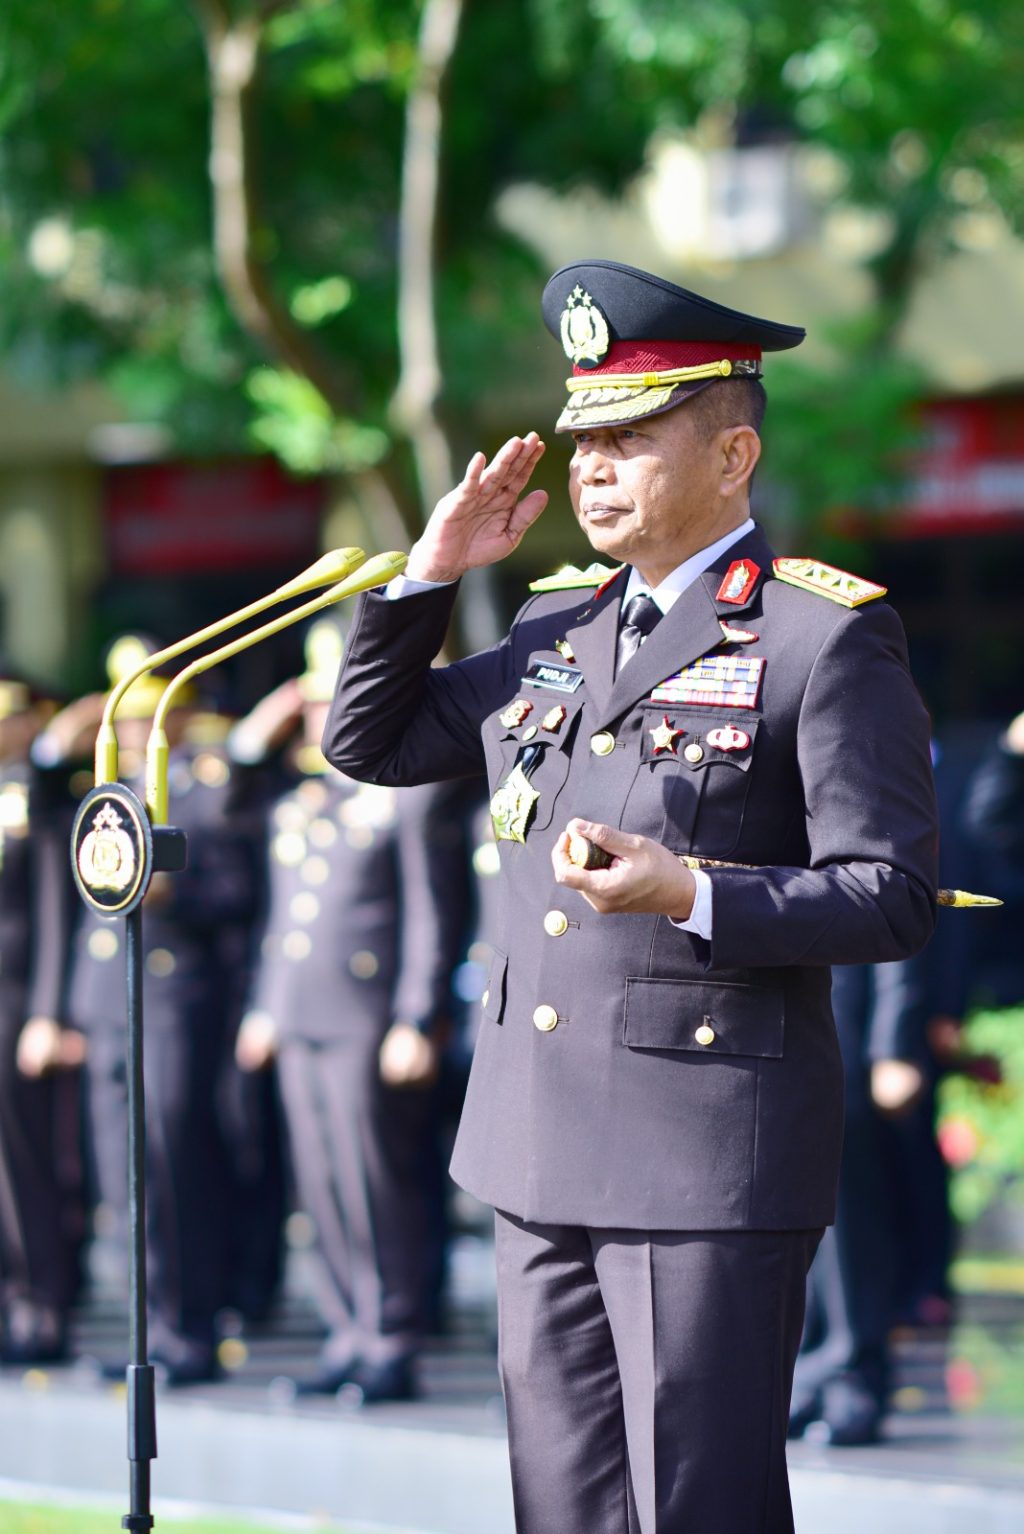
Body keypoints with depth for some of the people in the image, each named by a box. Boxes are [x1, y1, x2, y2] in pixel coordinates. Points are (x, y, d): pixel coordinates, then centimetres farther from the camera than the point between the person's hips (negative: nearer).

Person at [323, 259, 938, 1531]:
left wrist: (691, 896, -26)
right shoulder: (561, 630, 14)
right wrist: (432, 573, 9)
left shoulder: (829, 637, -8)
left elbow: (894, 897, -12)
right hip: (543, 1157, 7)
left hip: (711, 1157, -7)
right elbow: (370, 743, 23)